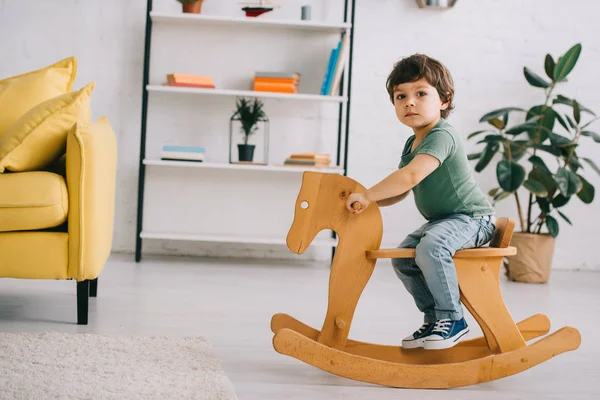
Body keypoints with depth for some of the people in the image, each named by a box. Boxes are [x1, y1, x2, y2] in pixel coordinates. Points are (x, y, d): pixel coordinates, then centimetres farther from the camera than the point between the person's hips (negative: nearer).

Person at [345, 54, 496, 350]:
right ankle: (434, 318, 14)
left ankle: (453, 318, -19)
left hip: (472, 218, -10)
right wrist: (366, 200, 0)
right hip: (442, 220, 10)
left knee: (430, 246, -32)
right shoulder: (412, 143, 10)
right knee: (402, 258, 3)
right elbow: (398, 192, 16)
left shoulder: (442, 136, -22)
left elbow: (411, 176, -36)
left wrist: (367, 195, -29)